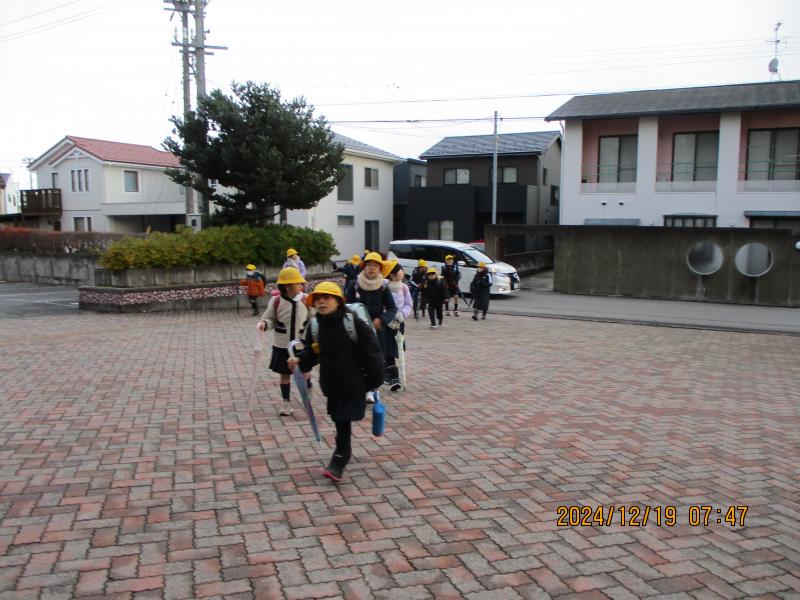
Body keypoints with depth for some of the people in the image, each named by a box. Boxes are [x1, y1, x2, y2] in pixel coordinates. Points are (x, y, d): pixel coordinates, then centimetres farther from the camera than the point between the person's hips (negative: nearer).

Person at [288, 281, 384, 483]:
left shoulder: (353, 322, -17)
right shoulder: (314, 326, -2)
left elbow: (371, 351, -12)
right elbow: (311, 352, 9)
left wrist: (375, 380, -8)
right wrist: (299, 360, -12)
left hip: (353, 384, -5)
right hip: (331, 383, 5)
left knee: (344, 423, -3)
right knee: (339, 421, 16)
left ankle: (338, 463, 5)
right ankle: (344, 453, 37)